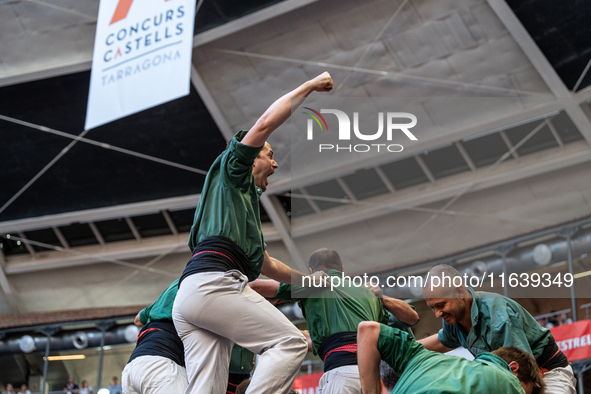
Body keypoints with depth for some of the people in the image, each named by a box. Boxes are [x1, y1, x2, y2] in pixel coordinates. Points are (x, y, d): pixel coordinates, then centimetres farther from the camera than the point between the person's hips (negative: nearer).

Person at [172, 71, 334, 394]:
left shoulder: (246, 199, 39)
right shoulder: (231, 168, 16)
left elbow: (268, 265, 43)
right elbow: (265, 123, 0)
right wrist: (309, 86, 11)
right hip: (213, 282, -9)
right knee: (291, 342, -10)